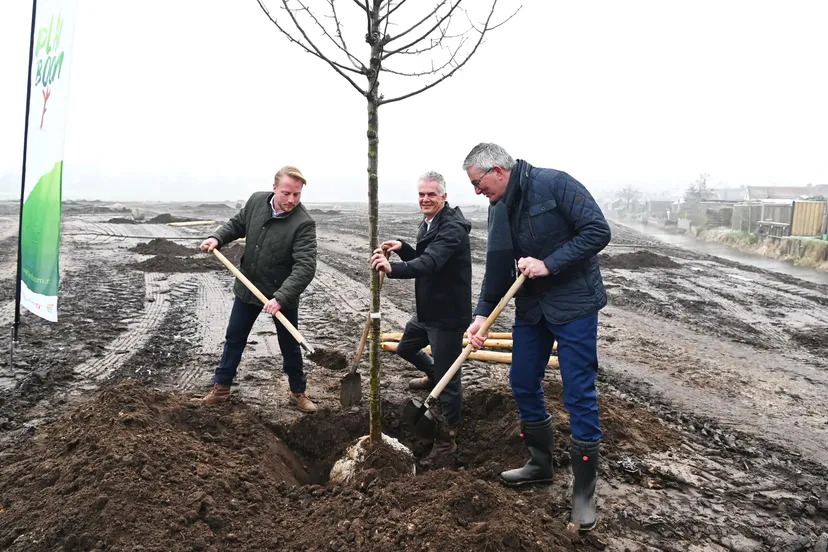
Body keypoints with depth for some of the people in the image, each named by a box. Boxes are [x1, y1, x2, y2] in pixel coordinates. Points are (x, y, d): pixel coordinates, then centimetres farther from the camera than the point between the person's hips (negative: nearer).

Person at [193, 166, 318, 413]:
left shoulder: (303, 223, -25)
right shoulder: (256, 201, -8)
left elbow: (305, 267, -32)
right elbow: (237, 224, 12)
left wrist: (281, 297, -40)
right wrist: (217, 238, -7)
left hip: (282, 294, -4)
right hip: (247, 288, 5)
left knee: (290, 346, 10)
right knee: (234, 338, 16)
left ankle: (298, 393, 30)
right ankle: (221, 388, 33)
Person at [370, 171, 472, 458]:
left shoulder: (452, 229, -23)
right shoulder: (428, 224, 8)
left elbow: (430, 263, -39)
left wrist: (392, 268, -54)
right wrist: (402, 248, -3)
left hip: (448, 315, -10)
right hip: (427, 311, 10)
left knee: (448, 379, 0)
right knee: (405, 348, 29)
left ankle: (447, 439, 14)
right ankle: (433, 375, 57)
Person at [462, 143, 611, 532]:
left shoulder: (554, 184, -17)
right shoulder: (498, 209, 5)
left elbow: (598, 231, -20)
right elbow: (497, 267, 5)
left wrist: (549, 263, -23)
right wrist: (482, 315, -2)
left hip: (574, 305, -7)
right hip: (531, 306, 7)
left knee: (578, 395, -3)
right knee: (523, 384, 12)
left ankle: (584, 491, 10)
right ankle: (541, 463, 32)